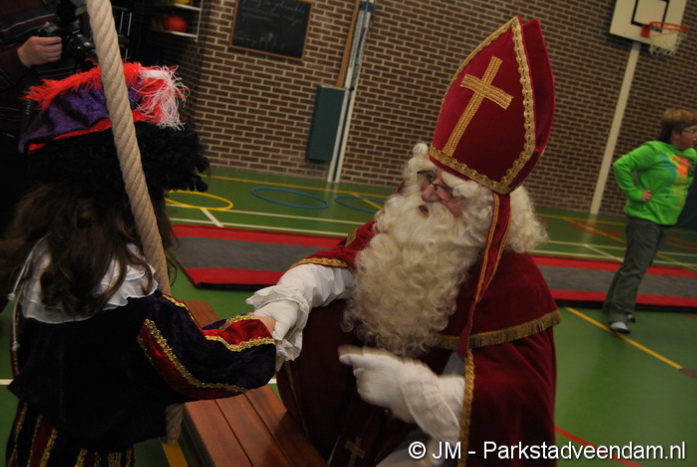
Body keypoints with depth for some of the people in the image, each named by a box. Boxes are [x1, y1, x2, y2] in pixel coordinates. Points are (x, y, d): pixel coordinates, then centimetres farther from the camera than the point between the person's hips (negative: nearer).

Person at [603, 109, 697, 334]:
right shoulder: (654, 150, -16)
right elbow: (621, 165, -21)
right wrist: (634, 192, -21)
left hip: (665, 222, 8)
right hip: (644, 218, -8)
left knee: (636, 266, 15)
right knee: (635, 268, -10)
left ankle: (613, 305, 26)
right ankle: (618, 313, -6)